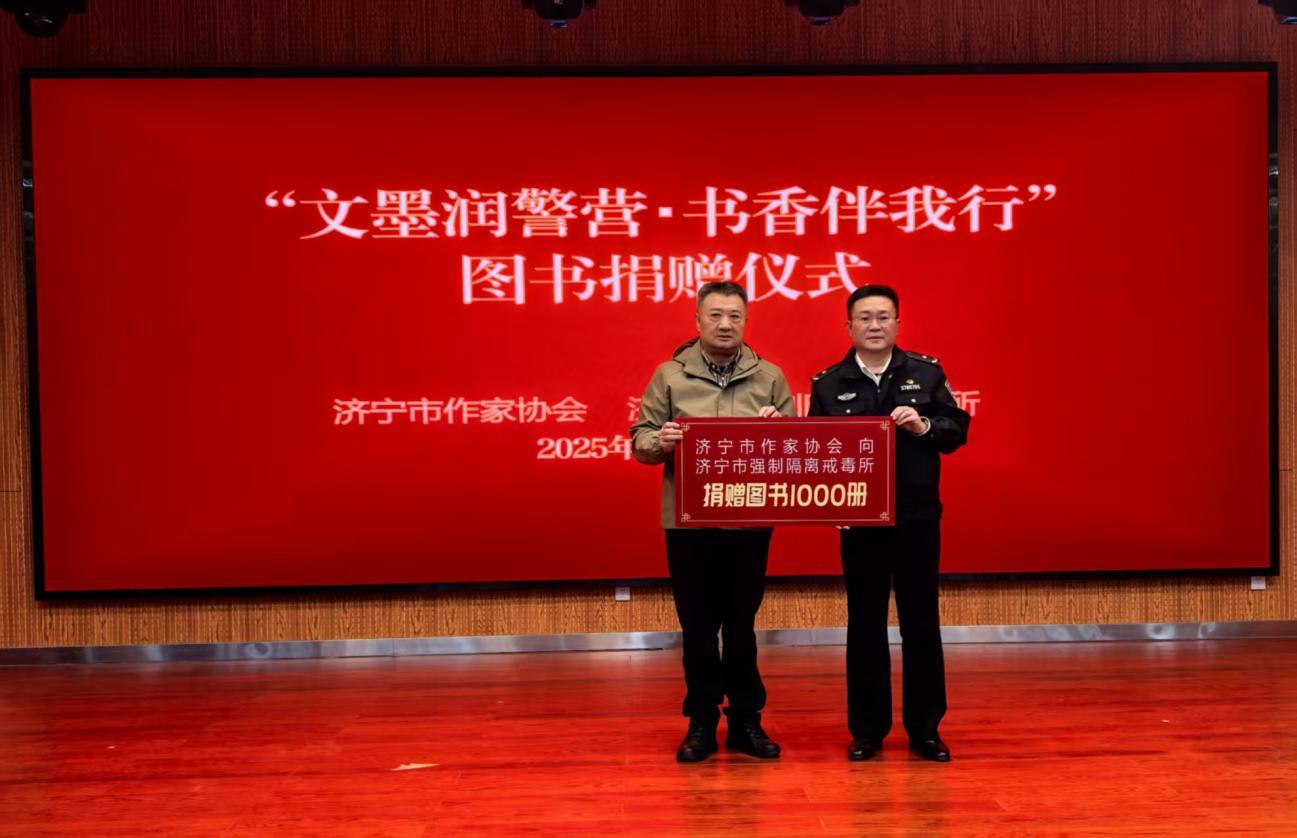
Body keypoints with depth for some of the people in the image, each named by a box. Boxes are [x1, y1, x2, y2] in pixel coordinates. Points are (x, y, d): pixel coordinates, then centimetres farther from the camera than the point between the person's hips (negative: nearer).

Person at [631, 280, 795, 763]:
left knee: (742, 625, 10)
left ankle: (746, 721, 22)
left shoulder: (770, 377, 7)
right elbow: (640, 441, 1)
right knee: (698, 627, 7)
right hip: (687, 523, -1)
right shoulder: (669, 376, 4)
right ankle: (701, 724, 19)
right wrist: (660, 441, -20)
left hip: (751, 522, 1)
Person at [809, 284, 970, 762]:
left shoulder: (927, 373, 4)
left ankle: (925, 729, 18)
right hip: (858, 522, 0)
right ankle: (867, 731, 18)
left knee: (922, 624, 7)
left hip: (918, 519, 0)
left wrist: (924, 427, -15)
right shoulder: (828, 384, 2)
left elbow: (957, 430, 3)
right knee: (865, 626, 7)